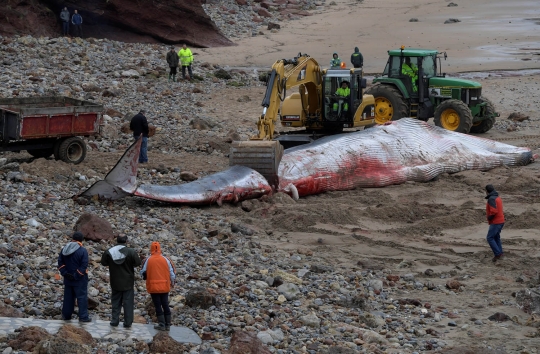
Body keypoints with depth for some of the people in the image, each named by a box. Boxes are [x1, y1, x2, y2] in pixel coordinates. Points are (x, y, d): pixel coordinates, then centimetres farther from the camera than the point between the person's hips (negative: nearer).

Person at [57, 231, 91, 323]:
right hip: (80, 280, -5)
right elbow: (84, 266, -20)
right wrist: (77, 276, -15)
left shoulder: (64, 249, 4)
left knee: (68, 297, 15)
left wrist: (65, 273, -2)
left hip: (68, 279, 5)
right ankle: (83, 317, 1)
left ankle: (66, 315, 21)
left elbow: (60, 262, 4)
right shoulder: (82, 251, -15)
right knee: (82, 297, 1)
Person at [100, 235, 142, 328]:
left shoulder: (109, 252, -7)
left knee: (116, 302, 15)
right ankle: (127, 322, 7)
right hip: (128, 282, -2)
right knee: (128, 303, 6)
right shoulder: (131, 252, -15)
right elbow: (138, 262, -9)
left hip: (115, 282, 2)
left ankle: (114, 321, 16)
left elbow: (103, 262, 2)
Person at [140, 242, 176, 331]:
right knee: (165, 305, 11)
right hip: (165, 287, 2)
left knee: (158, 306, 3)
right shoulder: (165, 259, -2)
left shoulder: (148, 260, -7)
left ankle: (161, 325, 2)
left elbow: (143, 273, 1)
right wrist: (172, 282, 19)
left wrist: (145, 277, 24)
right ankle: (167, 325, 14)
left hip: (153, 287, -2)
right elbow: (172, 272, 3)